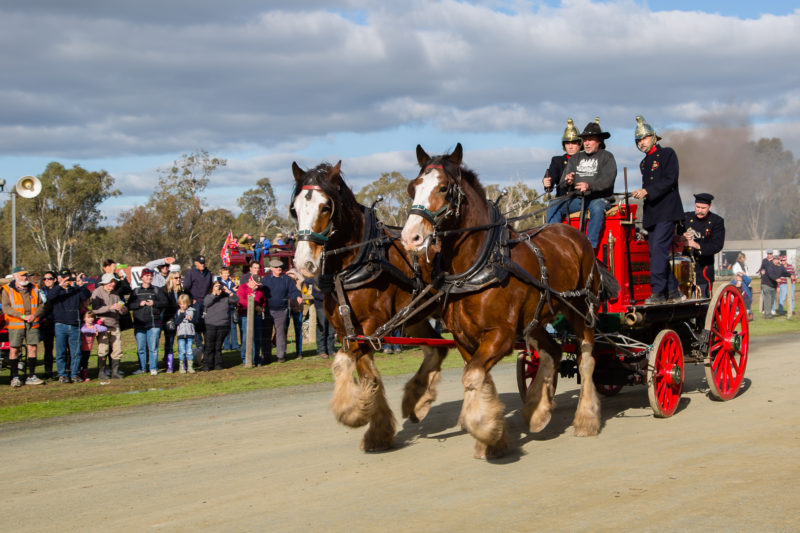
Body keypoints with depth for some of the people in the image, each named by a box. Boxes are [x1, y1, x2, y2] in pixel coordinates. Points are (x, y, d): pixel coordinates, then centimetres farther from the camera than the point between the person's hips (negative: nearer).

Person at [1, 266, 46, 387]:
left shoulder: (34, 289, 14)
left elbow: (41, 305, 11)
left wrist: (34, 315, -9)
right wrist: (23, 316, -16)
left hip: (32, 324, 3)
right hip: (15, 325, -3)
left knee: (32, 348, 1)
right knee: (14, 350, -5)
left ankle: (31, 376, 10)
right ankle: (15, 377, 3)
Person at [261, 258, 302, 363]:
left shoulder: (287, 279, 6)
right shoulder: (265, 280, 8)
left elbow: (293, 291, 1)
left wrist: (298, 297, -20)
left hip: (281, 311, -1)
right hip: (267, 311, 1)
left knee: (280, 333, -1)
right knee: (265, 334, 4)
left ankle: (281, 355, 7)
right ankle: (267, 356, 12)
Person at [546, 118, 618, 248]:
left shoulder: (607, 157, 5)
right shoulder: (575, 158, 18)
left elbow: (608, 180, -12)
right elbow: (562, 184, 11)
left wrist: (589, 186, -30)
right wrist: (567, 182, -15)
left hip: (599, 198, -4)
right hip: (577, 198, 4)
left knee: (597, 209, -38)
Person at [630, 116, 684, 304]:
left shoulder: (667, 154, 0)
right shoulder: (644, 163, 22)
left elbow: (670, 180, -12)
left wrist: (647, 191, -20)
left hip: (666, 211, -8)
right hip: (652, 214, 8)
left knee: (658, 249, -17)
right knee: (656, 252, 6)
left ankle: (658, 292, -20)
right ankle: (672, 290, 14)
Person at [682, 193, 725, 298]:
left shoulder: (717, 221, 0)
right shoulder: (686, 217, 6)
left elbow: (717, 245, -11)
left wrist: (697, 246, -27)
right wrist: (682, 237, -22)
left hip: (704, 269, -1)